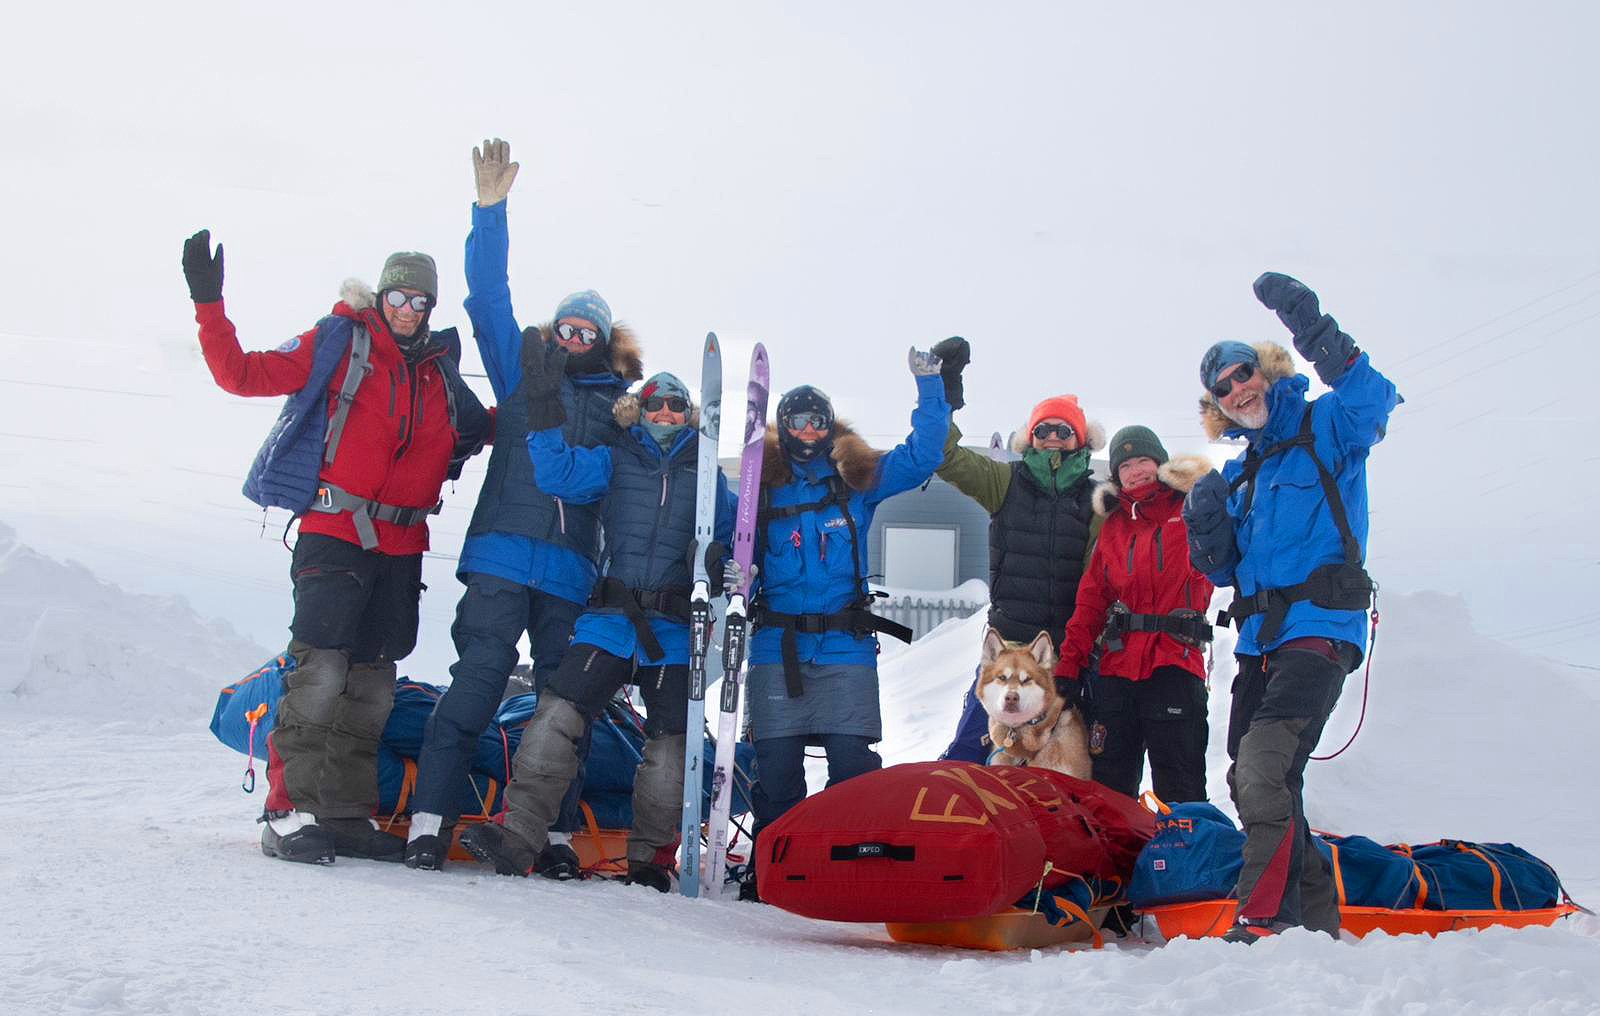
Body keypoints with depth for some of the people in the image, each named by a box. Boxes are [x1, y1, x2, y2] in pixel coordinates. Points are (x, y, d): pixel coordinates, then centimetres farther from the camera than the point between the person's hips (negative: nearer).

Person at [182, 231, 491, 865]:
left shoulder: (440, 374, 17)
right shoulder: (337, 343, 1)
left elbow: (482, 428, 34)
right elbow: (243, 374, -5)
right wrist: (209, 304, -15)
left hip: (401, 548, 6)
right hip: (334, 534, -6)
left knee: (371, 683, 7)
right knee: (321, 670, -15)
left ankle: (346, 815, 12)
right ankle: (289, 813, -12)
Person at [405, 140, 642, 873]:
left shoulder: (624, 404, 17)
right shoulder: (522, 371, 13)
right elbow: (489, 298, 6)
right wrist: (490, 211, -1)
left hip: (571, 569, 2)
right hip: (502, 555, -2)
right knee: (479, 679, -11)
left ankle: (555, 834, 10)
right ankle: (429, 820, -10)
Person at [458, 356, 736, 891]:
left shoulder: (708, 475, 14)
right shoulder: (614, 460, 12)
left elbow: (735, 529, 13)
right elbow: (561, 474, -3)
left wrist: (721, 555, -11)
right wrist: (544, 410, -14)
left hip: (674, 629, 1)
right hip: (610, 619, -1)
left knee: (669, 740, -1)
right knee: (559, 713, -16)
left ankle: (650, 856, 11)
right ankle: (518, 833, -18)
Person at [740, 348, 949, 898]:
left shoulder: (858, 480, 10)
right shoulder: (761, 488, 9)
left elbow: (922, 456, 7)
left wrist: (930, 387, 1)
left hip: (846, 645, 0)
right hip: (777, 645, 0)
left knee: (853, 759, -6)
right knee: (775, 764, 1)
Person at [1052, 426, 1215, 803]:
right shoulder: (1114, 525, 18)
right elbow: (1091, 599, 12)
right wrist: (1070, 663, 5)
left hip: (1175, 663, -4)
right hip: (1117, 667, 5)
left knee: (1179, 792, -5)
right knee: (1109, 785, 7)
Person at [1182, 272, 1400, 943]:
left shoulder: (1325, 429, 2)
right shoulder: (1239, 475, 21)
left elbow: (1371, 400, -22)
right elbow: (1223, 571, 20)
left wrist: (1313, 330, -33)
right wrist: (1206, 527, -1)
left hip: (1320, 628, -8)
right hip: (1260, 638, 8)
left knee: (1265, 766, -22)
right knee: (1251, 780, 7)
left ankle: (1267, 918, -22)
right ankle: (1314, 912, 18)